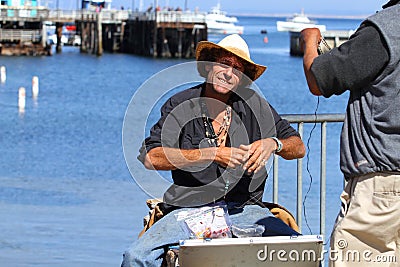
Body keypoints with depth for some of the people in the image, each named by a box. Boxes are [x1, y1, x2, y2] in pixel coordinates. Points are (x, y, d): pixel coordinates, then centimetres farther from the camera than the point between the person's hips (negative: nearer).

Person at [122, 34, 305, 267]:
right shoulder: (181, 105, 3)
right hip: (189, 210, -1)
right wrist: (212, 154, -16)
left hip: (245, 210, 1)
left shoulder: (254, 105, 9)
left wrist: (273, 143, -10)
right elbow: (151, 158, -10)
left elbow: (299, 148, 14)